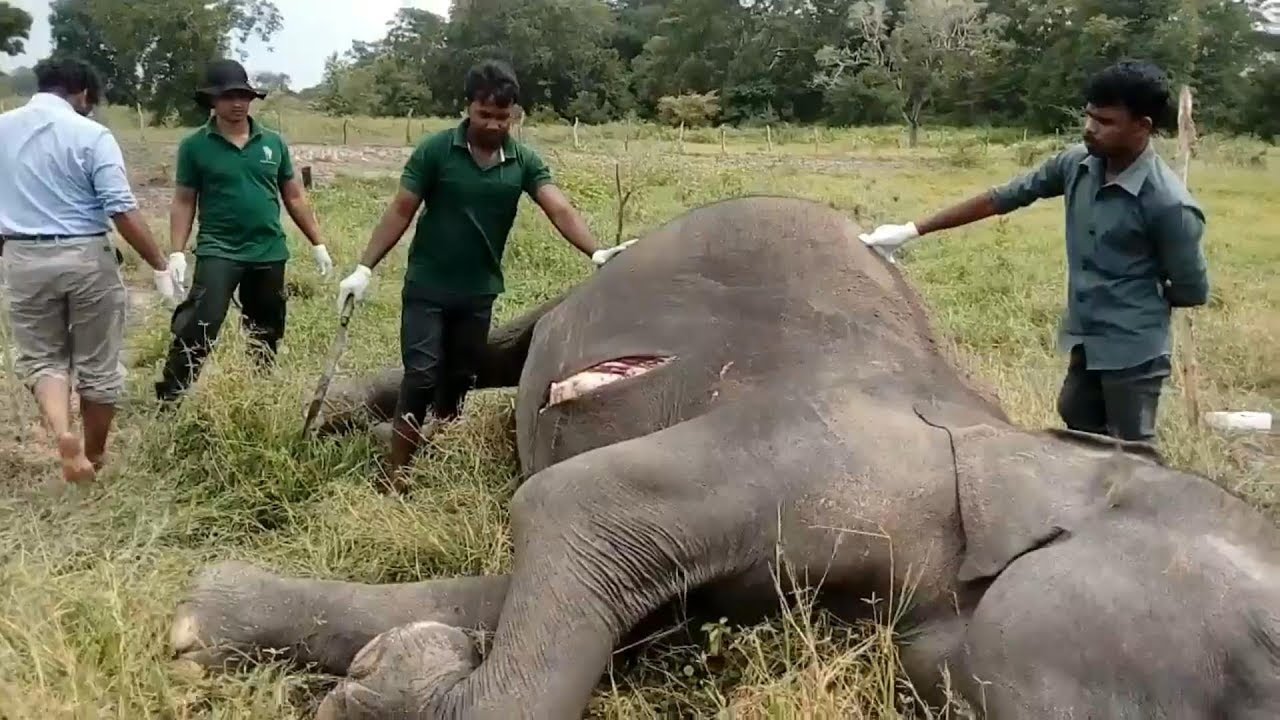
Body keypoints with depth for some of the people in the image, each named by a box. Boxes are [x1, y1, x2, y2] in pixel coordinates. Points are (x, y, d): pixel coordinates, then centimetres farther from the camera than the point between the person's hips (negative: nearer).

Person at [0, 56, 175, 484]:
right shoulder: (91, 135, -8)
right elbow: (122, 211, -15)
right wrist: (160, 265, -8)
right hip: (87, 258, -3)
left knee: (41, 357, 15)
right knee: (97, 364, 12)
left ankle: (63, 434, -11)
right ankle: (94, 455, 24)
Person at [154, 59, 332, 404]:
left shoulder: (273, 142, 5)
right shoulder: (195, 146, -2)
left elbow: (294, 197, 11)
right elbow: (184, 202, 0)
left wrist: (318, 244, 10)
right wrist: (177, 252, -9)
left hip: (269, 253, 4)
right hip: (218, 251, -3)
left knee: (267, 335, 14)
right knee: (198, 327, -16)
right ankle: (169, 400, -8)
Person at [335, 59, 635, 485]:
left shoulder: (524, 161, -2)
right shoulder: (435, 150, -10)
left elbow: (559, 209, -14)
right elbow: (401, 211, -8)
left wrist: (595, 252, -31)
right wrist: (365, 268, -13)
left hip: (479, 292, 3)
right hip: (427, 287, -3)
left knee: (457, 383, 14)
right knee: (420, 379, -7)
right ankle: (396, 474, 2)